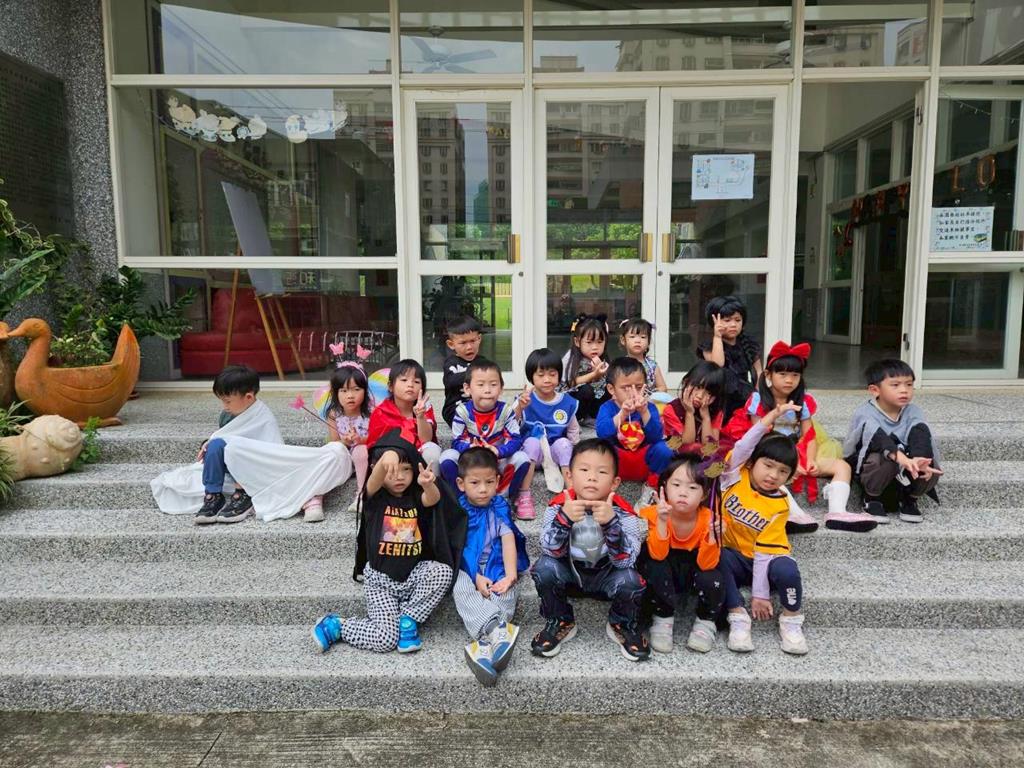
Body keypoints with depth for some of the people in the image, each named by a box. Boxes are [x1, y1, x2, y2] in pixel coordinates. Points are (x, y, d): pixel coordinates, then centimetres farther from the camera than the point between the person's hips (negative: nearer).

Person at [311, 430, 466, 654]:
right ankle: (334, 626, 9)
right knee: (385, 639, -15)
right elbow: (375, 480, -32)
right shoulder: (375, 496, -8)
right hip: (380, 578, -3)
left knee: (442, 571, -26)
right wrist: (386, 460, -57)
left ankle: (407, 620, -6)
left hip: (413, 574, 3)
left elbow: (433, 499, -24)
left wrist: (428, 485, -50)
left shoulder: (416, 497, -1)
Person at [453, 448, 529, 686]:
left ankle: (484, 643, -48)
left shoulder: (500, 508, 4)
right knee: (463, 591, -34)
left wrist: (511, 576, -21)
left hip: (497, 568, 2)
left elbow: (508, 540, -6)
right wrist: (476, 577, -18)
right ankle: (498, 631, -58)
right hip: (466, 569, -1)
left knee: (507, 593, -30)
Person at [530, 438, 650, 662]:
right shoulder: (559, 506, -20)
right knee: (544, 567, -27)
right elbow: (552, 551, -23)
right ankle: (560, 622, 2)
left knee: (630, 580, -29)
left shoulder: (622, 512, -23)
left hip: (607, 575, -1)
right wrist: (564, 518, -41)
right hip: (569, 572, 1)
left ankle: (623, 625, 5)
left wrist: (611, 523, -45)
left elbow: (626, 561, -29)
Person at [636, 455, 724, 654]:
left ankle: (706, 622, 2)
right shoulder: (654, 514, -23)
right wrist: (662, 521, -44)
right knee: (654, 565, -33)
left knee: (712, 579, -31)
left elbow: (706, 564, -26)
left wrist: (712, 535, -42)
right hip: (665, 573, 0)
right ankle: (662, 619, -8)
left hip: (693, 571, 1)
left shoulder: (708, 519, -22)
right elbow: (658, 555, -32)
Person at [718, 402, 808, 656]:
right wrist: (771, 417, -34)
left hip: (761, 563, 0)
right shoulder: (736, 476, -8)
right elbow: (742, 447, -27)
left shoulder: (779, 507, -10)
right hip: (732, 557, 0)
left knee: (785, 568, -32)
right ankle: (737, 616, -21)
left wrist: (760, 593, -17)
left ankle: (791, 621, -4)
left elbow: (764, 552, -13)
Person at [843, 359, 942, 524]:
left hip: (905, 474, 4)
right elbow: (879, 441, -34)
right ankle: (872, 499, -12)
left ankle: (910, 500, 5)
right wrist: (901, 458, -53)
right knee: (887, 457, -35)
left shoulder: (914, 413, -3)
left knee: (931, 471, -24)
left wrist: (922, 462, -42)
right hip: (869, 469, -4)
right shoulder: (865, 414, -16)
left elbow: (924, 440, -21)